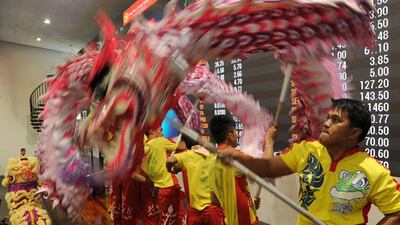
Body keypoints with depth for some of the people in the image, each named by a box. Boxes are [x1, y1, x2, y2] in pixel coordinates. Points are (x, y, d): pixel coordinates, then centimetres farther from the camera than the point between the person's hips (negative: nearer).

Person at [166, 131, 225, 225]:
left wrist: (170, 169, -3)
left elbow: (170, 160, -22)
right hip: (213, 206, 4)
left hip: (196, 208, -4)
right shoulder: (209, 154, 7)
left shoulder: (187, 155, -8)